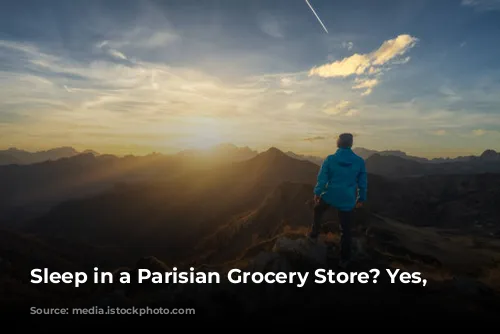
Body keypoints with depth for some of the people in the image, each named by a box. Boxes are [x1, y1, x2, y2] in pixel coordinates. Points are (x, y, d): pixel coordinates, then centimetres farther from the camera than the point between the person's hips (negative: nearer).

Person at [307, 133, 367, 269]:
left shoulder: (330, 159, -10)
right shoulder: (359, 161, -6)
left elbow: (322, 178, -6)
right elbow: (363, 182, 1)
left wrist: (317, 193, 8)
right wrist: (361, 198, 14)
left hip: (330, 196, 0)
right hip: (347, 200, 1)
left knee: (318, 211, 33)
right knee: (345, 230, 12)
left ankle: (314, 234, 40)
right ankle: (344, 259, 20)